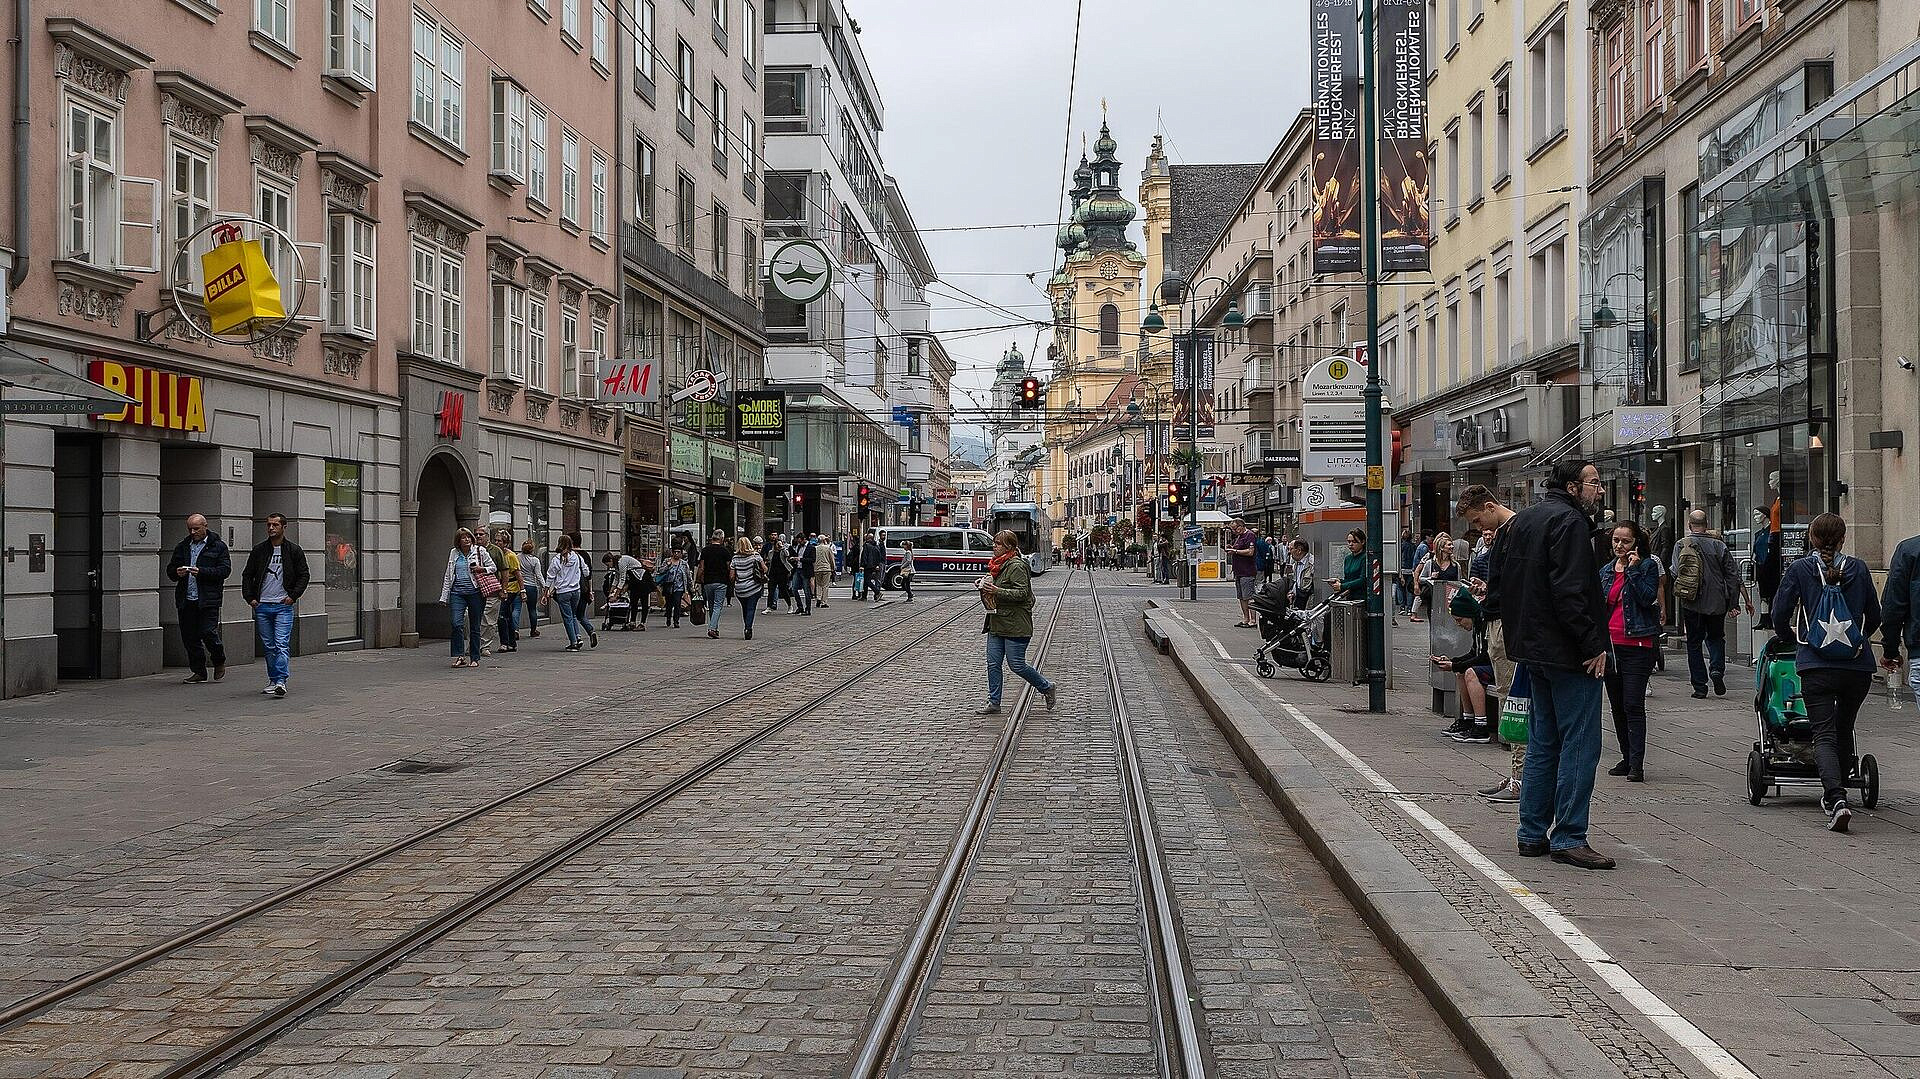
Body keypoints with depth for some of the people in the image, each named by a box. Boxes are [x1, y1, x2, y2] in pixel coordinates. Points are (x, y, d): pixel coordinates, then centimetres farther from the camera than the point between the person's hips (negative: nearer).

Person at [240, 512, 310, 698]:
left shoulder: (294, 550, 2)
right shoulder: (258, 550, 8)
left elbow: (303, 576, 6)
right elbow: (247, 575, 13)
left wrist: (293, 596, -5)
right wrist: (249, 597, 2)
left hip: (283, 606, -3)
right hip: (262, 606, 3)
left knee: (281, 644, -13)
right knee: (268, 646, 9)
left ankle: (281, 682, -20)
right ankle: (273, 680, 18)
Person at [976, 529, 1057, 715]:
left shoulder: (1017, 566, -14)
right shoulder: (998, 565, 15)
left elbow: (1022, 592, -21)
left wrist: (996, 591, -26)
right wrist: (984, 586, 8)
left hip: (1015, 625, -9)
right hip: (996, 623, 9)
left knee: (1016, 665, -4)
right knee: (993, 664, 5)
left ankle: (1047, 688, 15)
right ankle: (994, 703, 12)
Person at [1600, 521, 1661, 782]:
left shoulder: (1647, 566, -1)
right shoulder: (1606, 570, 15)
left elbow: (1648, 598, -16)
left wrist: (1634, 570, -17)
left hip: (1636, 645, -6)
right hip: (1610, 644, 6)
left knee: (1633, 705, -11)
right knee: (1617, 706, 11)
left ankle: (1636, 764, -11)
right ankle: (1627, 759, 20)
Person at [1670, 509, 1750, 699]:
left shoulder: (1681, 545, -4)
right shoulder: (1719, 546, 0)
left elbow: (1675, 572, -9)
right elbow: (1735, 576, 1)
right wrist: (1747, 599, 8)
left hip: (1691, 604, -1)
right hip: (1717, 602, 1)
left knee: (1694, 643, 8)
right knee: (1716, 637, 21)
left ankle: (1700, 687, 6)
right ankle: (1717, 669, -4)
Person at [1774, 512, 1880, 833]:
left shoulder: (1799, 569, -2)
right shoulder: (1858, 569, 5)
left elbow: (1780, 615, 1)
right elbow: (1874, 617, 13)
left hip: (1816, 666, -3)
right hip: (1858, 666, 3)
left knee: (1824, 735, -4)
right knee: (1844, 730, 20)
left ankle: (1837, 798, -24)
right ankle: (1834, 795, 29)